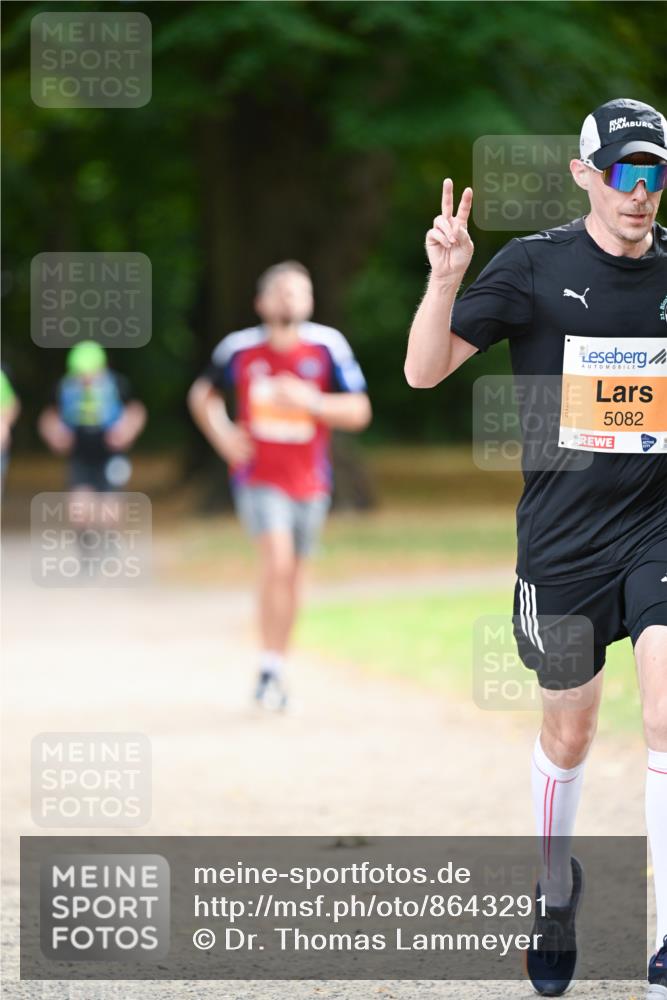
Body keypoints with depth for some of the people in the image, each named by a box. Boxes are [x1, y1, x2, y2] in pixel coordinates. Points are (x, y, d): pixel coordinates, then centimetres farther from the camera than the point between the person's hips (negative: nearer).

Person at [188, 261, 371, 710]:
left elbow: (359, 411, -7)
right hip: (259, 478, -2)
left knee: (292, 576, 11)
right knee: (277, 560, -22)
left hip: (309, 482, 2)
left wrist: (311, 401, -23)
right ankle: (270, 669, -15)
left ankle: (278, 670, 28)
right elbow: (203, 394, 13)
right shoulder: (240, 349, -5)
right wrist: (222, 435, -3)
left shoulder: (327, 346, -7)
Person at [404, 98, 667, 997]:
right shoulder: (534, 266, -6)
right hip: (563, 541, 0)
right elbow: (424, 371, -8)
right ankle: (555, 889, 39)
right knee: (568, 732, 12)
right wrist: (446, 279, -25)